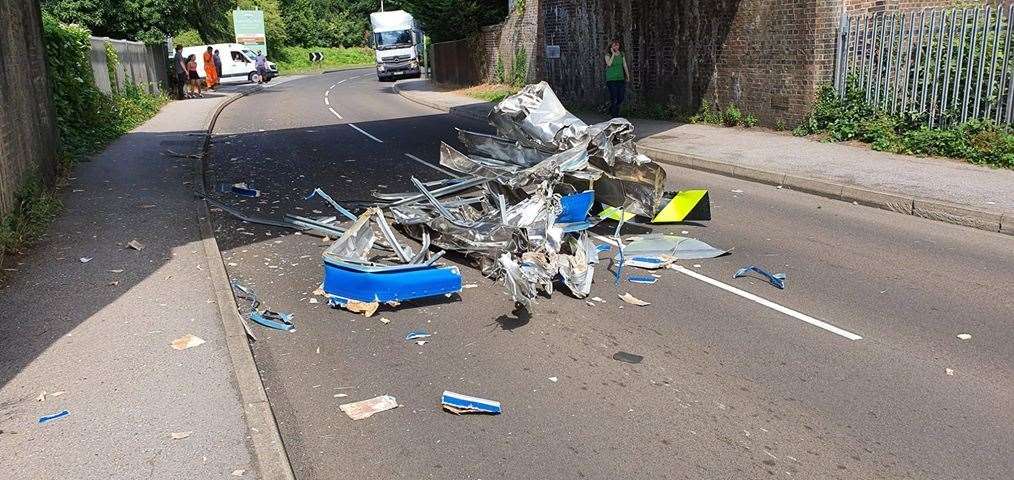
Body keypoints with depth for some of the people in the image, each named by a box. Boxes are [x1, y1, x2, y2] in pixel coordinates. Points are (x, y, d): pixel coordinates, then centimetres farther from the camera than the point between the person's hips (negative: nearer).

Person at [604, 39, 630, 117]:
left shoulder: (621, 54, 9)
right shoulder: (608, 55, -3)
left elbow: (624, 65, 14)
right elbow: (609, 64, -21)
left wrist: (628, 75, 12)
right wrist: (613, 54, -16)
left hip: (620, 78, 5)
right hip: (611, 79, -5)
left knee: (621, 98, 6)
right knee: (614, 98, -5)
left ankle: (611, 108, 32)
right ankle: (614, 116, 3)